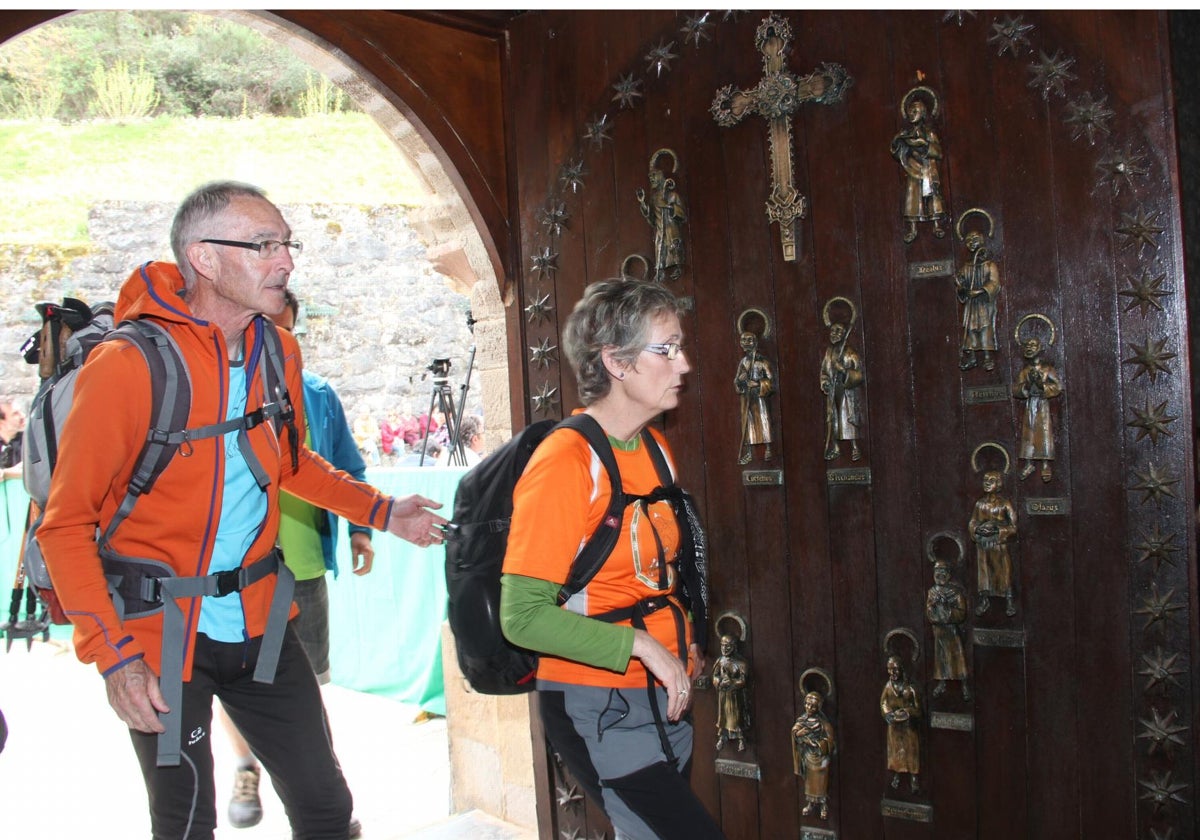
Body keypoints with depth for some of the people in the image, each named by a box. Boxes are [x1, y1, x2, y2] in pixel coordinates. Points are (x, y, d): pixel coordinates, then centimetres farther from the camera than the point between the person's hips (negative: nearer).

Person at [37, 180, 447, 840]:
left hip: (260, 617, 6)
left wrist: (382, 512, 12)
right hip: (161, 628, -5)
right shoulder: (128, 365, -18)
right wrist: (114, 656, -20)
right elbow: (66, 526, -14)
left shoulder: (279, 350, 1)